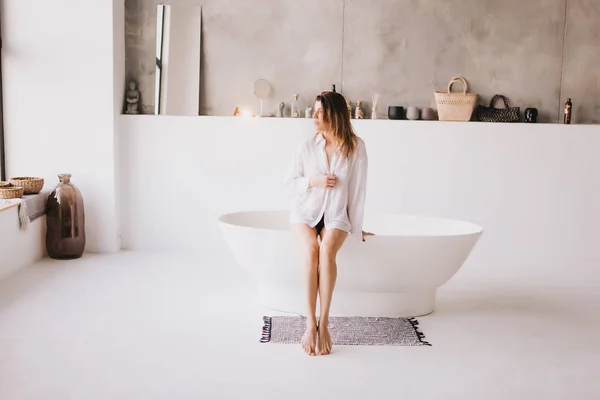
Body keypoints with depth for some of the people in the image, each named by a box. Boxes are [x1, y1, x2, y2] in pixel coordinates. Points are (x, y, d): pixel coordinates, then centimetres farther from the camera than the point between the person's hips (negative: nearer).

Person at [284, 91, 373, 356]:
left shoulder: (356, 147, -4)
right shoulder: (307, 147, -1)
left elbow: (358, 189, -2)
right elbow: (290, 181, 8)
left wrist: (356, 228, 0)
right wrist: (314, 181, -11)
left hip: (336, 215, -1)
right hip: (305, 212, 1)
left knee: (327, 250, -34)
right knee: (311, 249, -32)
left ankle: (323, 323, -31)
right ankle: (310, 323, -32)